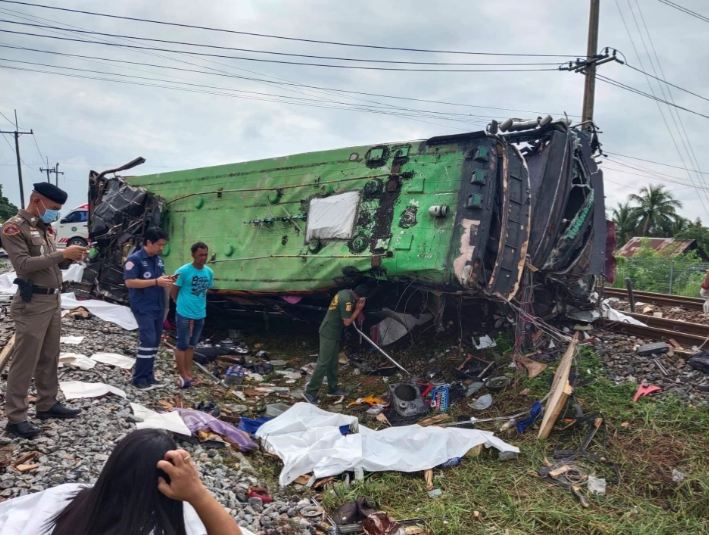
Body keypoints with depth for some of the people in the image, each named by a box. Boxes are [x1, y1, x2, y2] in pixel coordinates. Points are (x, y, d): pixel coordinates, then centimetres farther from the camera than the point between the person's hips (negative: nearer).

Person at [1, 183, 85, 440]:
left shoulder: (45, 228, 13)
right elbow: (23, 264, -22)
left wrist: (70, 256, 0)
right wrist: (62, 254, -23)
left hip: (53, 300, 8)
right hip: (32, 303, -8)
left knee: (49, 357, 15)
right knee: (25, 361, -3)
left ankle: (48, 404, 27)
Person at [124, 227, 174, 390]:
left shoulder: (159, 259, 11)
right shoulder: (134, 259, -11)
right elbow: (129, 282, -19)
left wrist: (166, 280, -2)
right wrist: (156, 282, -22)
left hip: (158, 307, 8)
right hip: (143, 308, -8)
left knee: (155, 342, 10)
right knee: (148, 341, -12)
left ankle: (148, 376, 19)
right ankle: (139, 378, -2)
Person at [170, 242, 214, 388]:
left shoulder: (209, 272, 0)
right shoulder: (183, 271, -15)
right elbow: (173, 292, -6)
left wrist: (198, 304, 12)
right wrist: (183, 305, 3)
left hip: (200, 314, 5)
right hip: (184, 314, -5)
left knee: (191, 345, 16)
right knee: (182, 345, 3)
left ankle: (189, 373, 26)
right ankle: (183, 375, 12)